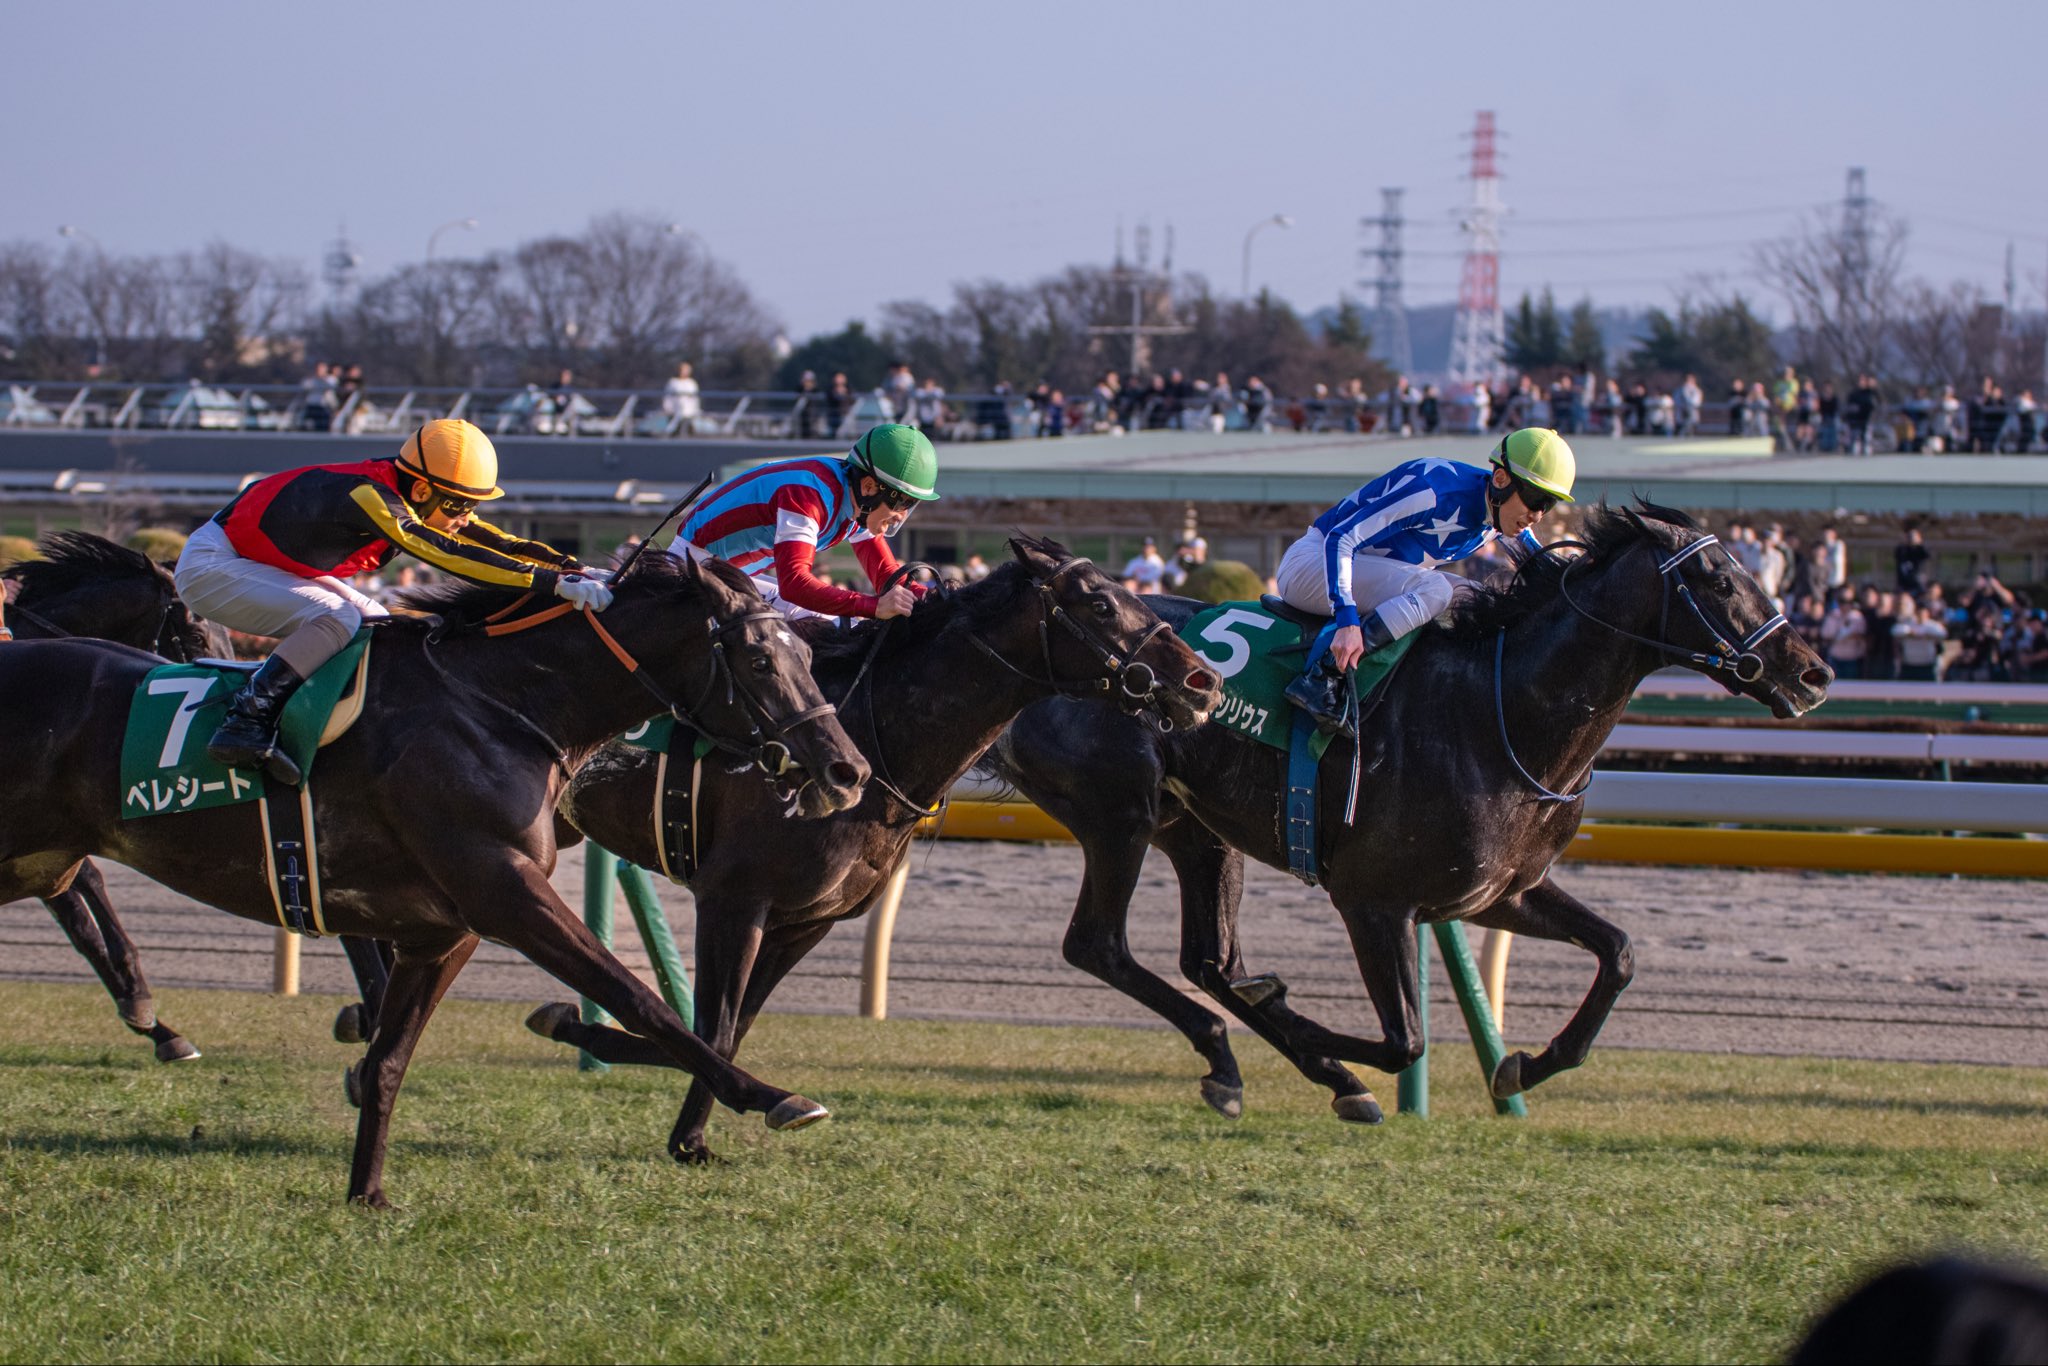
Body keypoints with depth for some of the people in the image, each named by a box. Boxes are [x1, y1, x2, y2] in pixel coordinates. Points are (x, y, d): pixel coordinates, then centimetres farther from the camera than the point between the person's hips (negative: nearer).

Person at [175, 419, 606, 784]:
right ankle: (246, 722, -29)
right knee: (336, 620, -28)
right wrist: (555, 582, -44)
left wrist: (575, 569, -16)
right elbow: (451, 555, -40)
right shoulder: (369, 498, -31)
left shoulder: (403, 493, -4)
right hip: (212, 566, -10)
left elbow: (499, 543, -3)